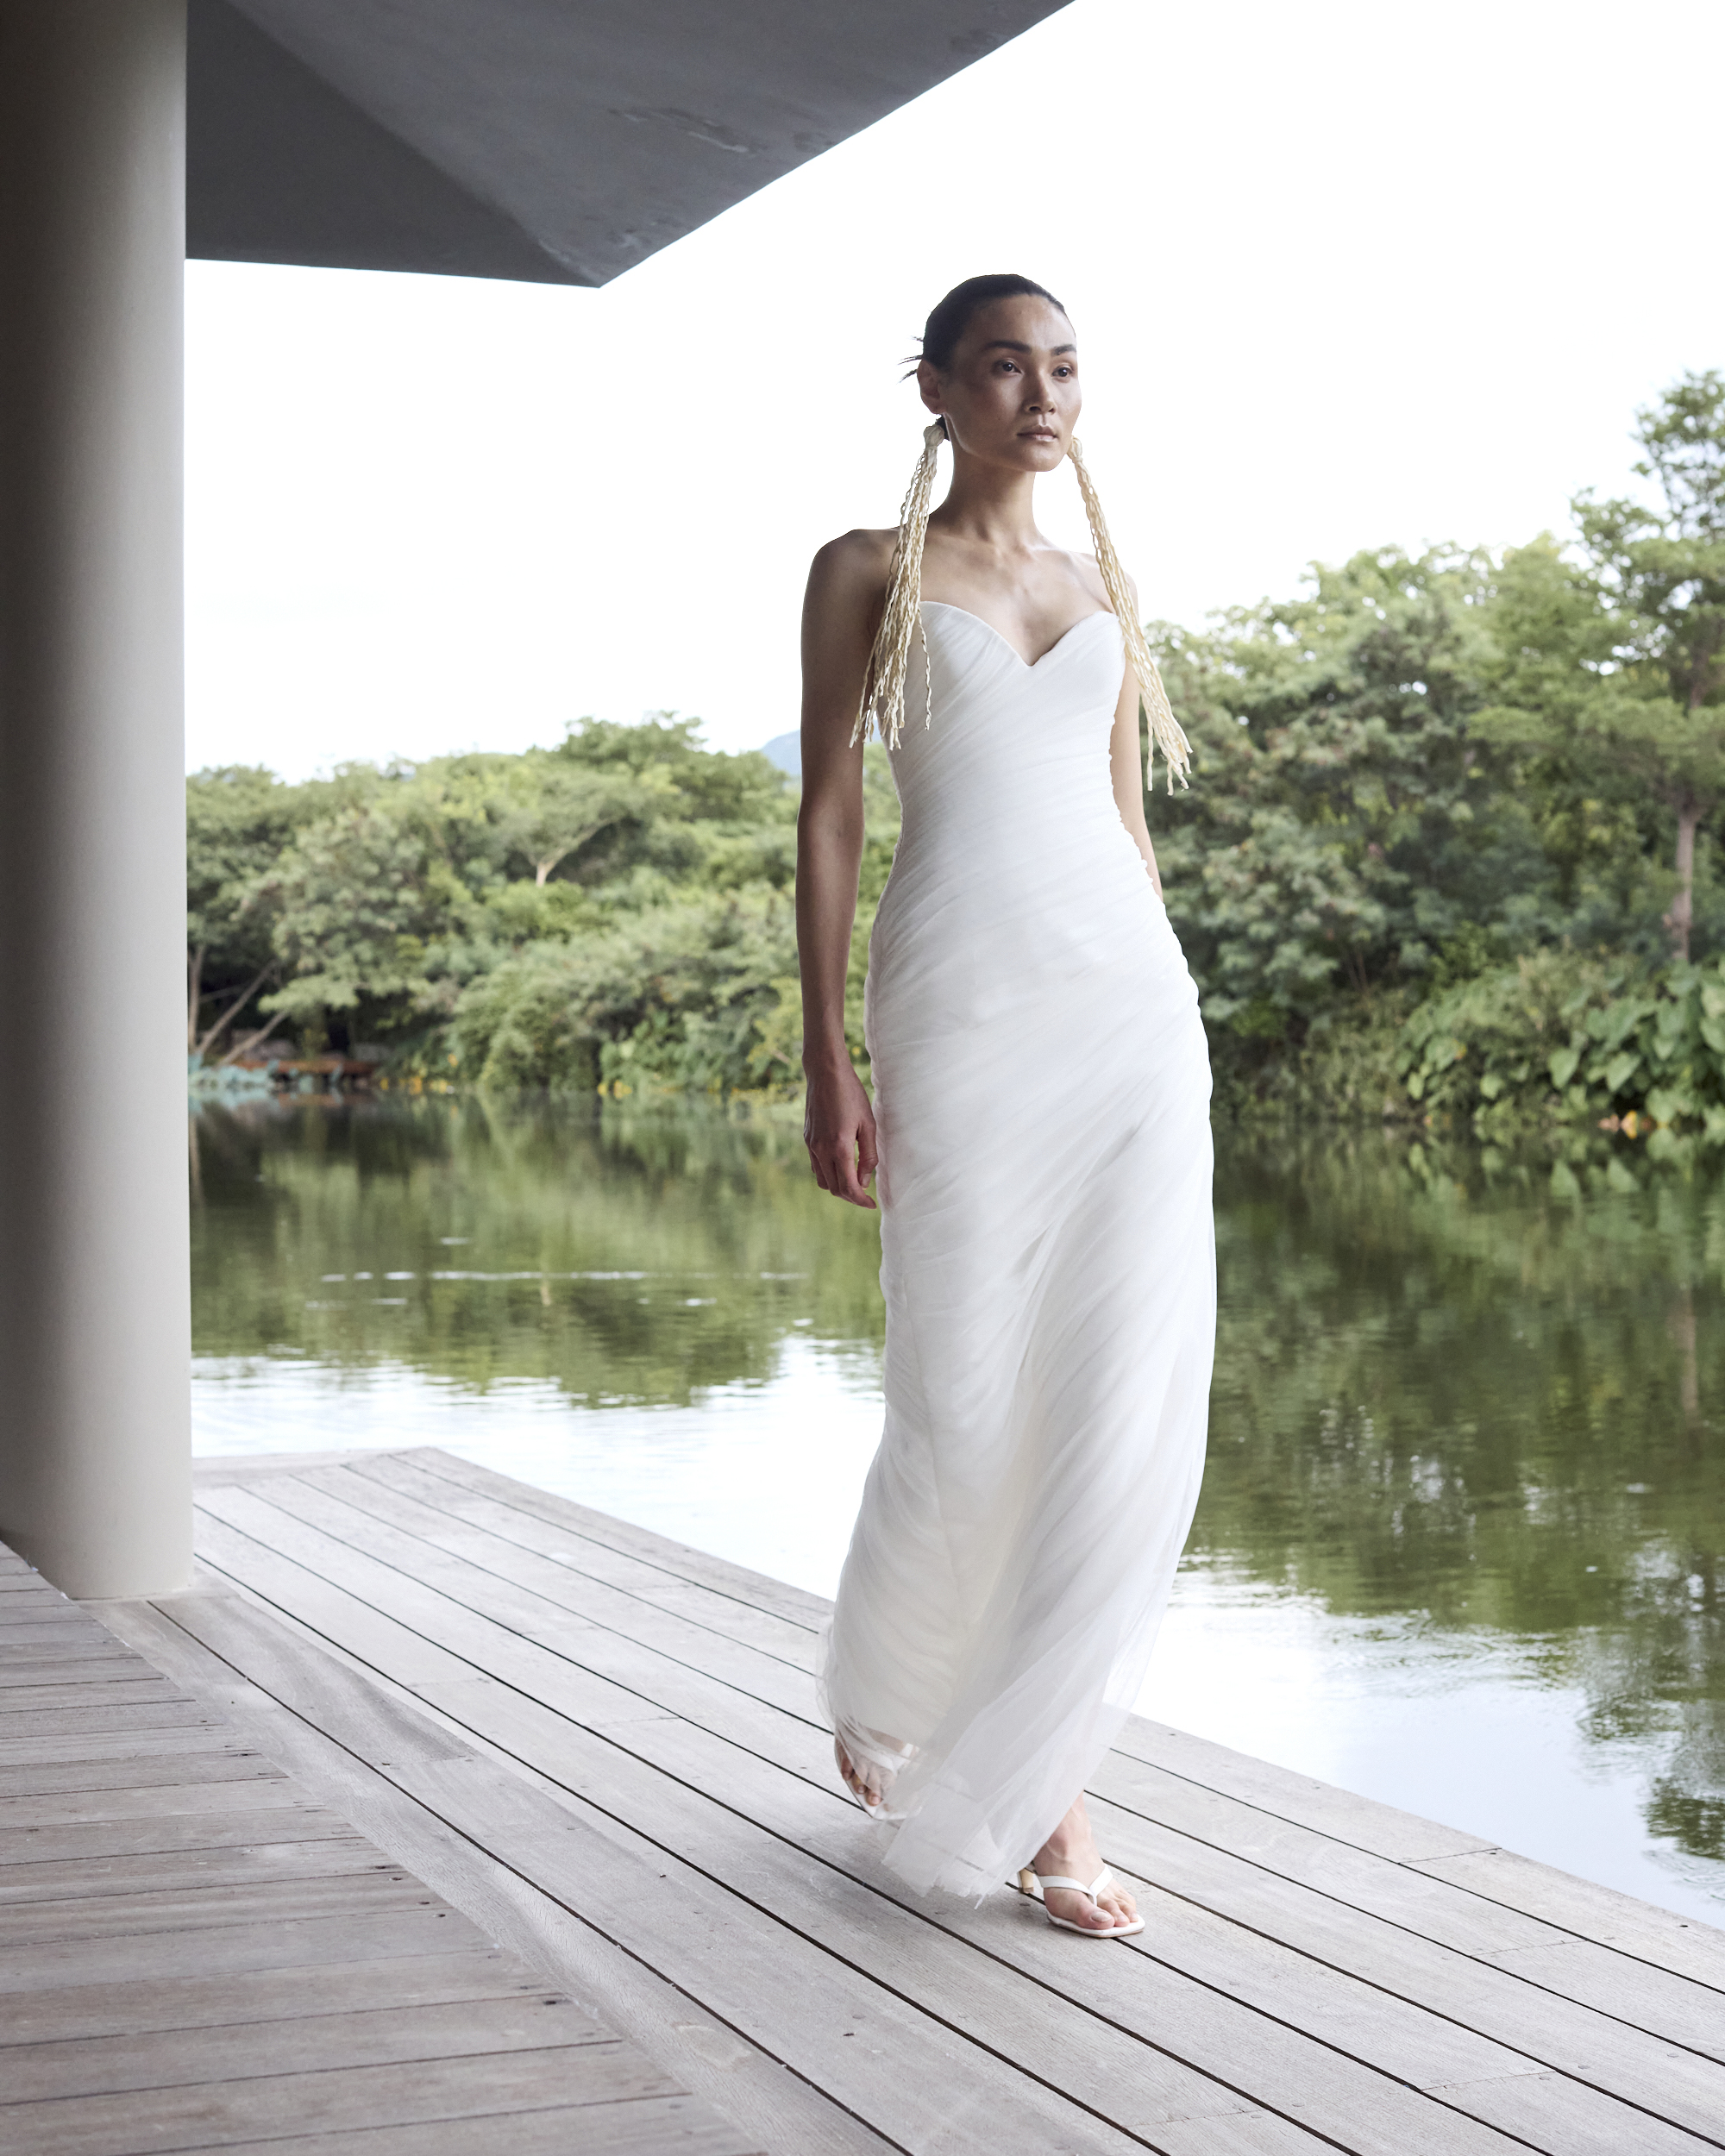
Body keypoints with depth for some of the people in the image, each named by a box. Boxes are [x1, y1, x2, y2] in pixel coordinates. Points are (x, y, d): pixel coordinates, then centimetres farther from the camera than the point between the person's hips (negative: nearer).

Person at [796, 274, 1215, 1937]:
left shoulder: (1102, 591, 19)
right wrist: (828, 1063, -5)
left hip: (1133, 1005, 4)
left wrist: (1165, 1019, 14)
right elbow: (828, 815, 2)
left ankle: (1039, 1790, 7)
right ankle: (879, 1688, 28)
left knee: (1132, 1409, -4)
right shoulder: (870, 572, 7)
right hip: (961, 1009, -4)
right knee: (965, 1411, -3)